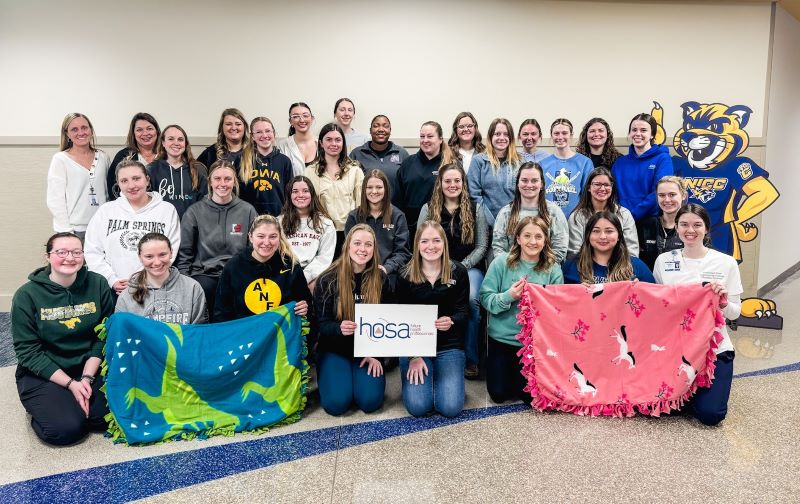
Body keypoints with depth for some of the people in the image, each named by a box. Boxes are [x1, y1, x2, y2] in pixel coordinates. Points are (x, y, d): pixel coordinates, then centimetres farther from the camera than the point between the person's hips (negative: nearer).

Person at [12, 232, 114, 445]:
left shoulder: (98, 284, -5)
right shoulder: (27, 295, -10)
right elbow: (28, 351, -10)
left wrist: (87, 377, -14)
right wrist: (70, 384, -17)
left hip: (90, 367, 2)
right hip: (43, 374, -2)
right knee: (65, 429, -21)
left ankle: (72, 404, 12)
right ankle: (44, 406, 12)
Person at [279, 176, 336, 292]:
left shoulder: (326, 224, 10)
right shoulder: (280, 222, 14)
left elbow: (325, 258, 2)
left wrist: (304, 277, -12)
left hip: (312, 277, 1)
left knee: (314, 285, -32)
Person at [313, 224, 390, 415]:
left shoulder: (380, 279, -1)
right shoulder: (328, 279, -10)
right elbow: (320, 323, -8)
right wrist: (339, 328, -31)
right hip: (334, 349, -1)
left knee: (370, 401, -18)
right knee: (337, 403, -20)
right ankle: (327, 376, 14)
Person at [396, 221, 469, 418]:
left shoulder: (458, 272, -2)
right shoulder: (405, 276, -3)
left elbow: (463, 312, -2)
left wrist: (451, 321, -28)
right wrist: (413, 356, -11)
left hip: (449, 346, 1)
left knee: (451, 408, -15)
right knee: (418, 407, -17)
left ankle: (439, 374, 17)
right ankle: (418, 371, 16)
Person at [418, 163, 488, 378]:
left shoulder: (476, 210, 9)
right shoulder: (428, 209, 11)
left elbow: (482, 246, 5)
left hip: (469, 267, 0)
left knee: (471, 299, -32)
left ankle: (470, 359, -15)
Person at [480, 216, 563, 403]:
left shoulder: (553, 270, -4)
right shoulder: (501, 262, -8)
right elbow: (485, 298, -9)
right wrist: (508, 296, -25)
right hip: (502, 337, 0)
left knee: (529, 394, 4)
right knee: (499, 394, 4)